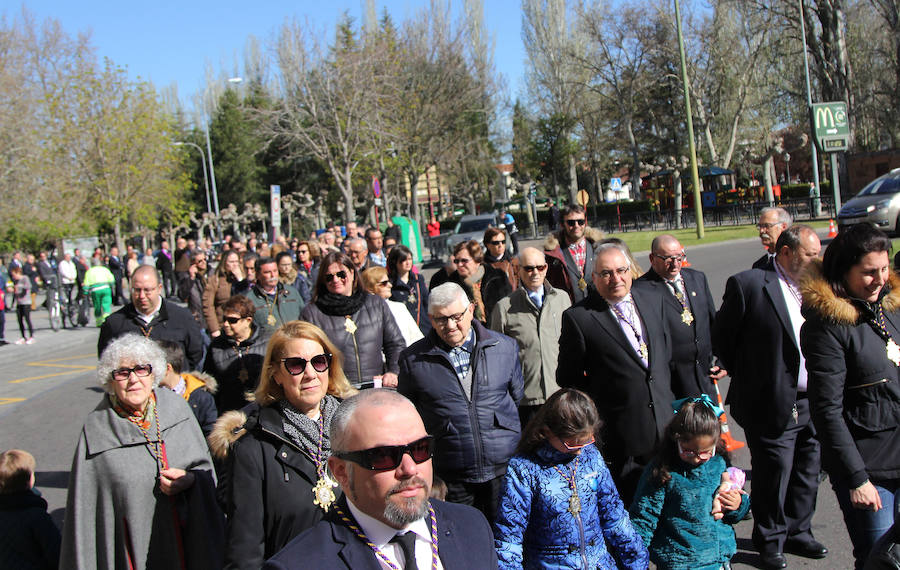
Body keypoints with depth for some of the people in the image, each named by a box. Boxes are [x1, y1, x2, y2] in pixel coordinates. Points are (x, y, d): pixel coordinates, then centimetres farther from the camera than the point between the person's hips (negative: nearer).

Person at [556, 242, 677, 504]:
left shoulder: (653, 300, 6)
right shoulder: (578, 317, -12)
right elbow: (567, 378, -5)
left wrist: (665, 395, 13)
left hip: (663, 425, 5)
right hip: (620, 435, -5)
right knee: (626, 505, 6)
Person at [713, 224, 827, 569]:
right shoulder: (748, 285, -12)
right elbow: (722, 339, -6)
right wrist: (748, 379, 0)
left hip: (812, 403, 6)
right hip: (773, 404, -6)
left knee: (807, 474, 16)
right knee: (773, 476, 6)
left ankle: (797, 533, 37)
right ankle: (770, 542, 26)